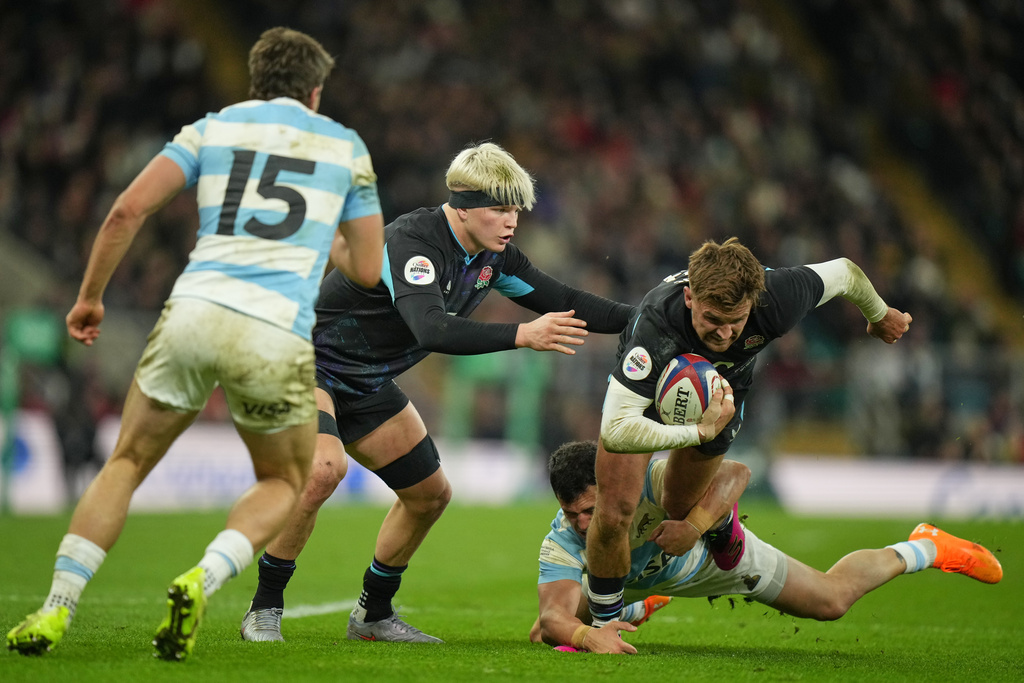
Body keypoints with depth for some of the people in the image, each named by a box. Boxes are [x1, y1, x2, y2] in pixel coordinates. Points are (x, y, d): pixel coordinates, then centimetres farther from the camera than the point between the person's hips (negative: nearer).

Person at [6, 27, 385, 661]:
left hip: (195, 311, 1)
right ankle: (202, 580, -6)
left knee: (127, 464, 17)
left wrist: (90, 296, 14)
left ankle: (56, 611, 4)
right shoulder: (346, 145, 17)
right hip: (278, 334, -1)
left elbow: (128, 210, 4)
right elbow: (368, 270, 18)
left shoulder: (211, 129, 17)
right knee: (283, 483, 21)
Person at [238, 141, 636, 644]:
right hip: (306, 361, -9)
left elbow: (561, 302, 7)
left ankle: (373, 616, 27)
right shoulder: (411, 242, -30)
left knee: (430, 494, 10)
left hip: (365, 384, 9)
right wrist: (521, 336, -49)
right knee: (323, 468, -34)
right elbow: (432, 330, -44)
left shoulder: (492, 255, -3)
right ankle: (264, 610, -20)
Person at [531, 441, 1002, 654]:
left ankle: (925, 548, 34)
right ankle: (651, 598, 55)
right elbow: (554, 616, -50)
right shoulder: (561, 545, -40)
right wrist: (583, 634, -74)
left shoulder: (649, 479, -44)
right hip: (640, 576, 3)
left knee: (832, 599, 5)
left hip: (716, 550, -3)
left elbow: (735, 473, -46)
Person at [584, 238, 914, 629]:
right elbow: (615, 432, -49)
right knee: (614, 512, -11)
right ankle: (603, 625, 14)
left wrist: (880, 315, 6)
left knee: (681, 509, 10)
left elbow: (844, 273, -15)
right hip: (646, 382, -2)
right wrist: (700, 432, -55)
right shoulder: (657, 322, -47)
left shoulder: (777, 300, -39)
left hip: (720, 394, 2)